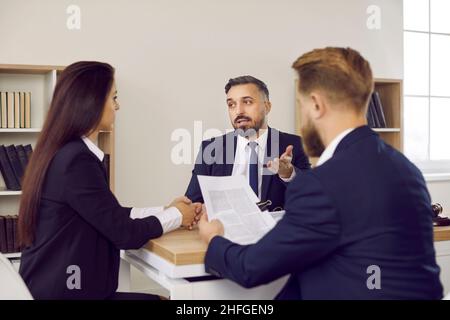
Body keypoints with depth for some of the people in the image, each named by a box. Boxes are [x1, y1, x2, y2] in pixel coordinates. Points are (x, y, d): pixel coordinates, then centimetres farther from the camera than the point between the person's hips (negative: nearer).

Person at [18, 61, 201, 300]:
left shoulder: (64, 153, 7)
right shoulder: (76, 159, -22)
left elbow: (112, 215, 12)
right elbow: (124, 233, -18)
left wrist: (165, 210, 10)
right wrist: (176, 216, -3)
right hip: (64, 292, -9)